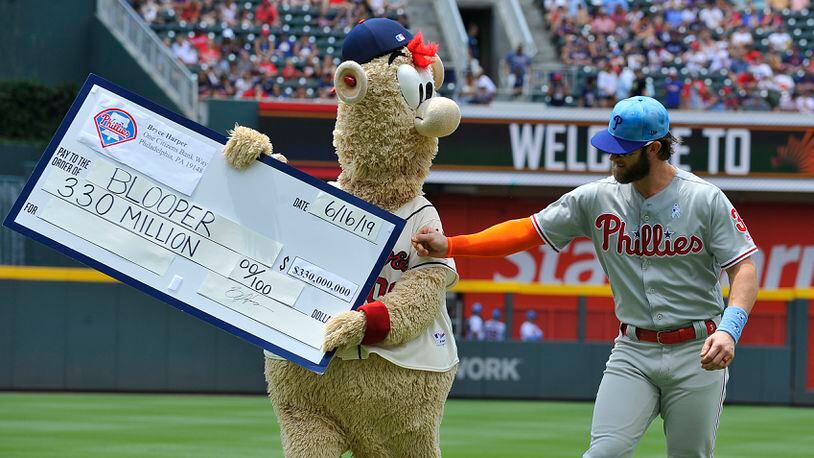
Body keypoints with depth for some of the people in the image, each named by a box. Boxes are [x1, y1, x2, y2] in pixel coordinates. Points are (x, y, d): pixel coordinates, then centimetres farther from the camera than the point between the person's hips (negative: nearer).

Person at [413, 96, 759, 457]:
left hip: (696, 354, -2)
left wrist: (729, 330, -27)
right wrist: (450, 245, -7)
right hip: (632, 351, 2)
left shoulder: (706, 200, -7)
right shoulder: (598, 198, 1)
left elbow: (744, 268, -9)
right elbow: (528, 231, 3)